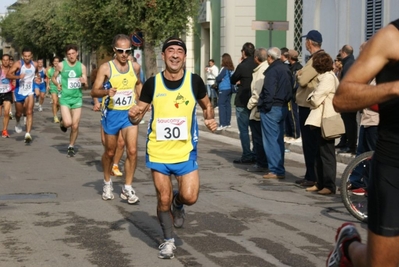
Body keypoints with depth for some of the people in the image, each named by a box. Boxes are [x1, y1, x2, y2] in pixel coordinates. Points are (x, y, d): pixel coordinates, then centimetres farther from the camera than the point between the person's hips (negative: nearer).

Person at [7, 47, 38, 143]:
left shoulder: (35, 65, -1)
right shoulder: (18, 64, -14)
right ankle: (18, 123, 50)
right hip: (19, 91, -1)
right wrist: (18, 76, -39)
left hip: (29, 91, 1)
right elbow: (8, 75, -23)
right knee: (19, 112, 15)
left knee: (29, 112, -14)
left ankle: (28, 134, -16)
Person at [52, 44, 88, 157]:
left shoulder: (82, 67, 2)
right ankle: (62, 122, 19)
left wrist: (84, 82, -20)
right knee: (68, 123, -18)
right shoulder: (61, 65, -2)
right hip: (65, 98, -2)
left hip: (77, 98, 2)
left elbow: (86, 86, 4)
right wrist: (57, 84, -8)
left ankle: (71, 147, 22)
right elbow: (53, 77, 13)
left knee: (75, 126, 2)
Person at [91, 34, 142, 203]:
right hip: (112, 114, -2)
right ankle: (107, 183, 35)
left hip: (130, 113, 2)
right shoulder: (106, 68, -8)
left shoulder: (135, 67, 3)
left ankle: (127, 189, -2)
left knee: (132, 150, -12)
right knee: (110, 152, 12)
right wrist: (106, 92, -30)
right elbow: (94, 91, -10)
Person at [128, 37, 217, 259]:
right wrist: (134, 116, -21)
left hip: (186, 151, 0)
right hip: (158, 152, 0)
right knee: (163, 200, 3)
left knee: (190, 197, -9)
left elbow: (206, 104, 12)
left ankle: (177, 203, 28)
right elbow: (139, 112, 2)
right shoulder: (152, 83, -6)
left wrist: (210, 119, -8)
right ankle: (169, 240, 25)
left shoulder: (194, 81, -6)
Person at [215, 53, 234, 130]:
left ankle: (222, 124, -12)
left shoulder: (224, 68, -13)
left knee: (221, 104, -7)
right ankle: (227, 122, 16)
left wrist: (216, 81, 7)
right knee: (228, 104, 11)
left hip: (224, 89, -8)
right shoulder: (231, 69, 7)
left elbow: (219, 78, -15)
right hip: (230, 88, 8)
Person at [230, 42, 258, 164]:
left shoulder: (242, 66, -16)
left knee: (243, 129, 0)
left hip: (242, 102, -6)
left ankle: (247, 156, -1)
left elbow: (232, 80, -4)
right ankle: (255, 155, 16)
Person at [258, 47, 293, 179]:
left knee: (271, 140, -4)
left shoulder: (273, 70, -15)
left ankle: (276, 170, -5)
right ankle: (279, 169, 19)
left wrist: (266, 106, -15)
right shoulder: (286, 69, 14)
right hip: (283, 107, 9)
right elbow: (291, 88, 17)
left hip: (271, 109, -9)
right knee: (278, 140, 14)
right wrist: (285, 101, 16)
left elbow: (269, 90, -22)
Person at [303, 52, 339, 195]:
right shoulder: (327, 76, 17)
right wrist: (313, 98, -1)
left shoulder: (327, 78, -16)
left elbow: (315, 99, -19)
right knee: (320, 154, 13)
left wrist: (310, 97, -1)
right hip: (322, 120, 10)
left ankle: (330, 185, -4)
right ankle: (320, 183, 19)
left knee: (327, 154, -7)